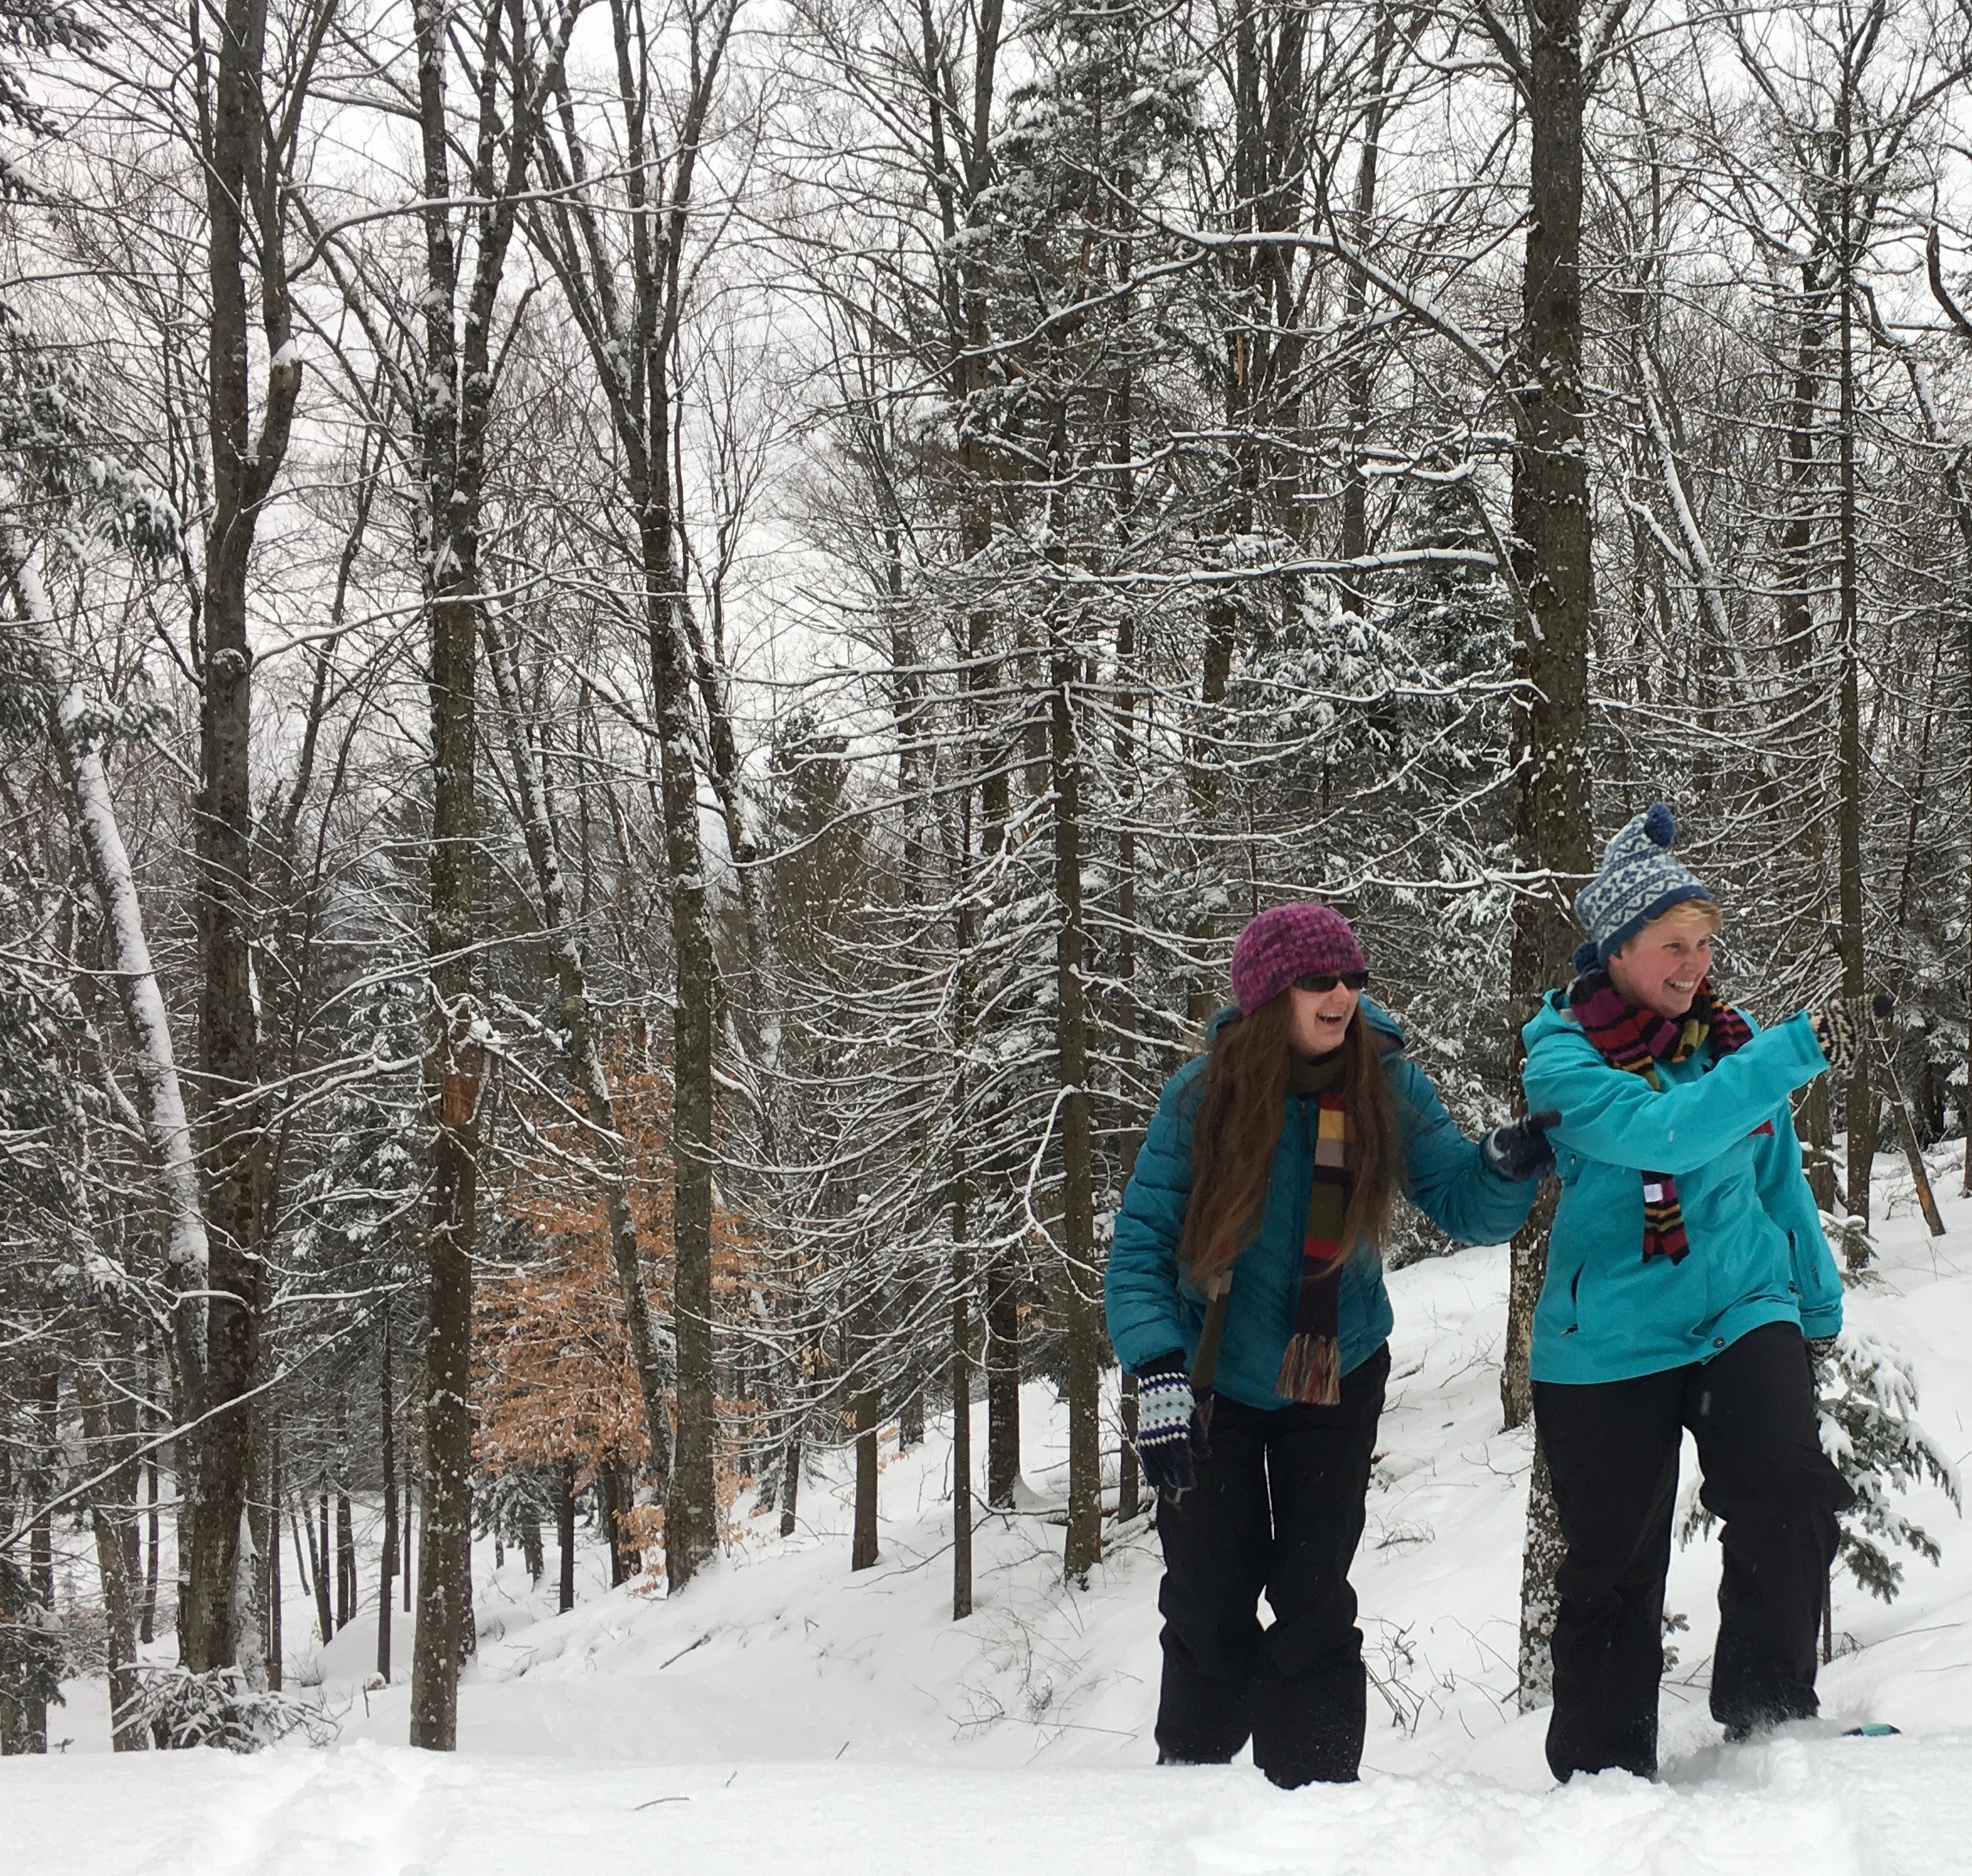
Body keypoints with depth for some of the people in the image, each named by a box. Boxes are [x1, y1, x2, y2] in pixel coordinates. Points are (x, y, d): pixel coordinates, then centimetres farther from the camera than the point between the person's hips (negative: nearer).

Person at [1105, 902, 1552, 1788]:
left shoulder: (1389, 1086, -12)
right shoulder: (1202, 1095, -16)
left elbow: (1467, 1207, -11)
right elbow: (1142, 1240, -15)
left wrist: (1510, 1165, -34)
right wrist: (1157, 1373, -26)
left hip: (1333, 1382, 1)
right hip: (1212, 1383, 0)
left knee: (1314, 1600, -1)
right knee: (1208, 1604, 4)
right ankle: (1189, 1782, 21)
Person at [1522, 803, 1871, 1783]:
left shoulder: (1732, 1038, 5)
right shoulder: (1563, 1056, -9)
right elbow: (1663, 1132, -28)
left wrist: (1815, 1297, 22)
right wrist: (1794, 1052, -32)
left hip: (1743, 1308, 3)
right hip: (1610, 1336, -3)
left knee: (1787, 1489, -22)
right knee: (1614, 1564, 5)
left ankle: (1767, 1715, -4)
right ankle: (1601, 1773, 22)